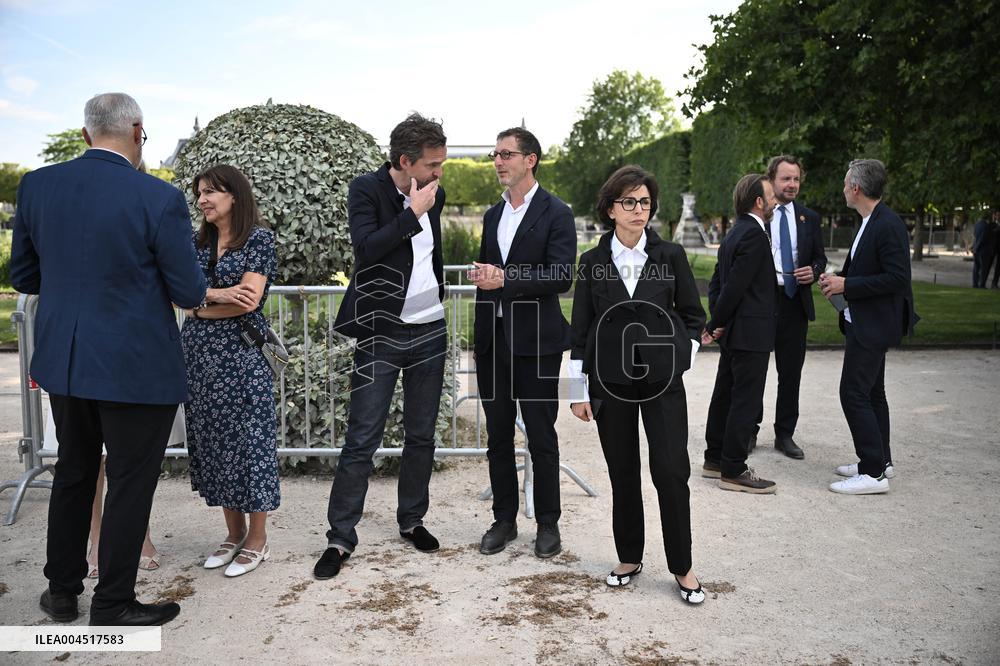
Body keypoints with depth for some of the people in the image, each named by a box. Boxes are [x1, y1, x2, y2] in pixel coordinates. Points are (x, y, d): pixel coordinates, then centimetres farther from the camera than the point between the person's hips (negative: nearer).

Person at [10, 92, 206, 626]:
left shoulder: (36, 185, -2)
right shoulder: (160, 199, -17)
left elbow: (22, 276, 7)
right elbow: (190, 294, -11)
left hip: (63, 361, 6)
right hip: (136, 368, -5)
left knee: (73, 473, 22)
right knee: (130, 484, 9)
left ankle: (62, 591, 35)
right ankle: (113, 603, 22)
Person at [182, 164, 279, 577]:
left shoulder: (258, 238, -5)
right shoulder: (197, 241, 13)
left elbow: (249, 299, -14)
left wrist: (199, 307, -3)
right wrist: (217, 294, -15)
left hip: (240, 351, -6)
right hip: (199, 352, 6)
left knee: (247, 438, 0)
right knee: (211, 439, 9)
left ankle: (257, 539, 13)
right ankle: (234, 533, 23)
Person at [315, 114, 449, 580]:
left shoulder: (433, 195, 6)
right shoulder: (366, 190, -9)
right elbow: (366, 247, -25)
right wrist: (413, 213, -20)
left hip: (430, 331, 5)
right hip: (382, 333, -5)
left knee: (421, 436, 13)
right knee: (361, 440, -3)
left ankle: (411, 519, 28)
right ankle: (340, 538, 8)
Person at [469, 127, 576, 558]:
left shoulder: (556, 214, -6)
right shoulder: (492, 215, 15)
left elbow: (561, 277, -16)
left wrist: (505, 279, -22)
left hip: (535, 342, -6)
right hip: (493, 340, 6)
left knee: (541, 438, 4)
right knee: (498, 436, 11)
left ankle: (547, 523, 17)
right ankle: (504, 520, 23)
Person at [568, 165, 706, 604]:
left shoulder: (671, 256, 1)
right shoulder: (593, 262, 2)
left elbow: (694, 315, 10)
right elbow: (580, 329, 3)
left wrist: (680, 357, 0)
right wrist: (578, 391, 1)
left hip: (663, 380, -1)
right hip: (611, 381, 1)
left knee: (671, 470, -5)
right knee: (622, 472, 9)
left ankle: (682, 566, 11)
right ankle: (629, 557, 26)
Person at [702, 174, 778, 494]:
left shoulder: (734, 233, 14)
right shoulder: (754, 234, -16)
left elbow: (717, 282, 15)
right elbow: (735, 285, -21)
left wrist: (717, 323, 10)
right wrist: (718, 324, -12)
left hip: (733, 334, 10)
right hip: (751, 334, -10)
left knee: (726, 396, 16)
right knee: (746, 401, -4)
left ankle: (715, 460, 26)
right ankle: (733, 471, 2)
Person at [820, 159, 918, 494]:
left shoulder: (888, 225, -19)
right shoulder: (869, 222, 12)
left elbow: (897, 278, -23)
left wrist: (847, 285, -20)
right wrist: (839, 278, 6)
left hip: (873, 325, -11)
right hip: (866, 324, 11)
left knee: (854, 394, -9)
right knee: (871, 393, 17)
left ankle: (874, 473, -3)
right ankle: (880, 460, 28)